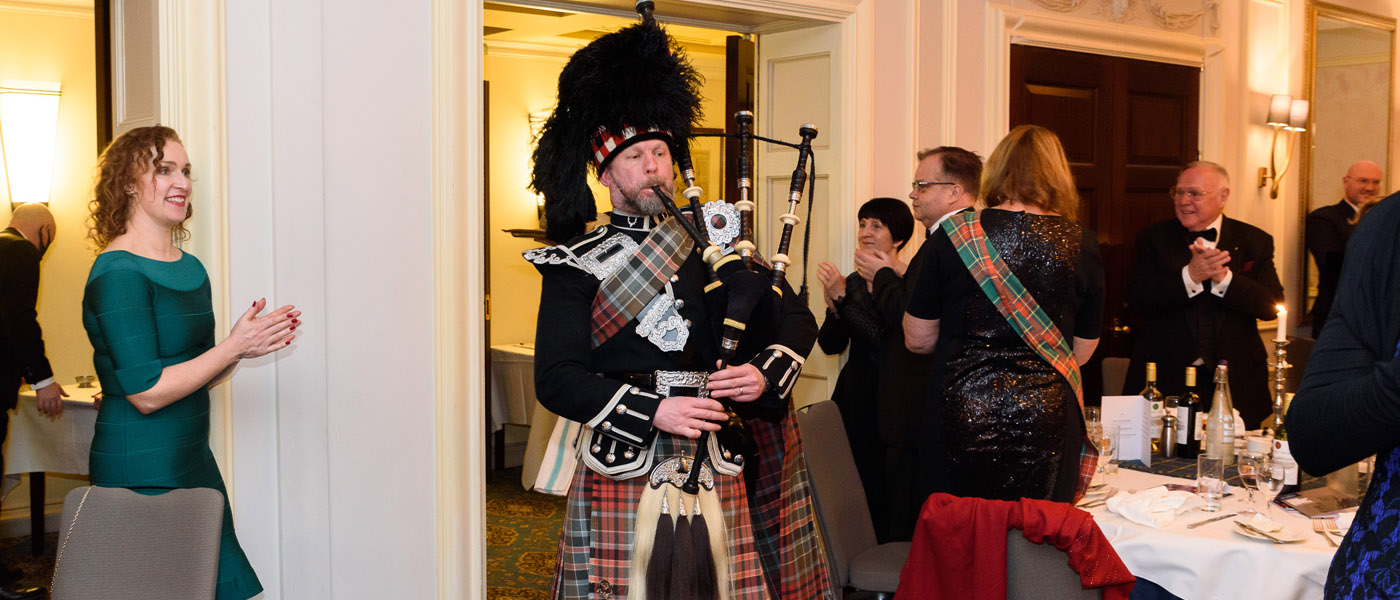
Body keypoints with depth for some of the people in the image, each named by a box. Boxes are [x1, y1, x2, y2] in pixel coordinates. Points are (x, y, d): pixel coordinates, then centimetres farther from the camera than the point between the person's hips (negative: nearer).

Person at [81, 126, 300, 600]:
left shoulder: (190, 267, 11)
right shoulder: (118, 273, -15)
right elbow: (147, 393, -19)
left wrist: (247, 342, -1)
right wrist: (234, 347, -17)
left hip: (193, 462, 8)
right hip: (140, 470, -8)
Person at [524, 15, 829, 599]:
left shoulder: (714, 242, 10)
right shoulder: (576, 265, 0)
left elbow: (798, 320, 12)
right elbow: (556, 378, -7)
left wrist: (764, 375, -9)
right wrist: (654, 411, -17)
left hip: (718, 478, 3)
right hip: (622, 476, -3)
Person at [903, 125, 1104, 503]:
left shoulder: (953, 235, -3)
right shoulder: (1081, 245, -1)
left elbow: (918, 339, 4)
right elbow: (1082, 352, 8)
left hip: (961, 416, 0)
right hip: (1047, 425, 1)